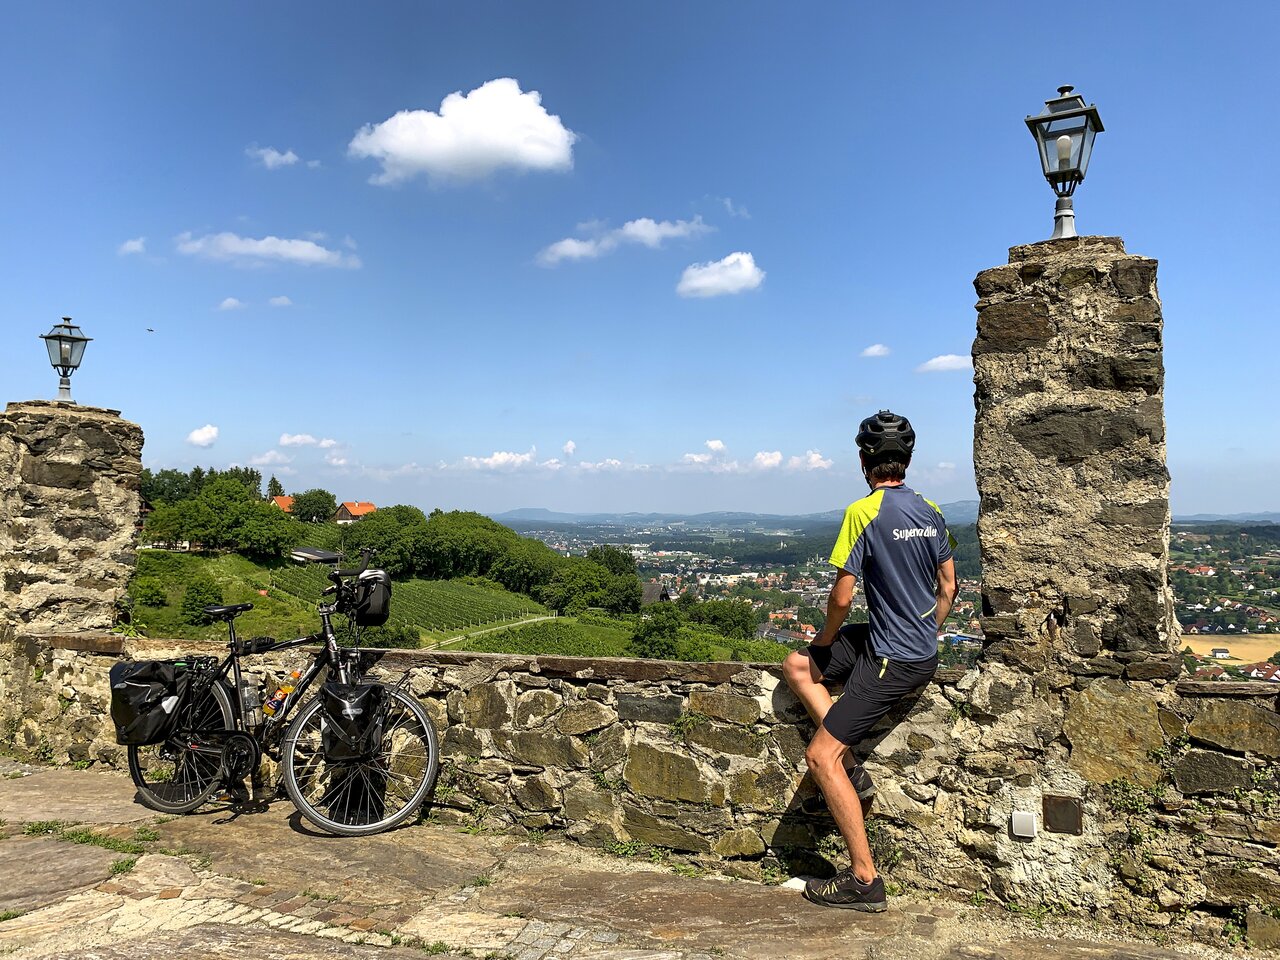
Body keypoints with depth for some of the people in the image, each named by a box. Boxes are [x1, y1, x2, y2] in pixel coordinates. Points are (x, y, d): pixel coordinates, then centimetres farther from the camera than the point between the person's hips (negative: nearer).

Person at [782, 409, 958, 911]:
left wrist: (826, 638, 2)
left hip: (891, 661, -9)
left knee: (820, 757, -3)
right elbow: (948, 587, 12)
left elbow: (842, 597, -17)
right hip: (922, 650, 9)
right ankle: (851, 770, 12)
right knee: (796, 666, 17)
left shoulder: (864, 513, -18)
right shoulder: (930, 510, 5)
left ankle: (865, 881, 2)